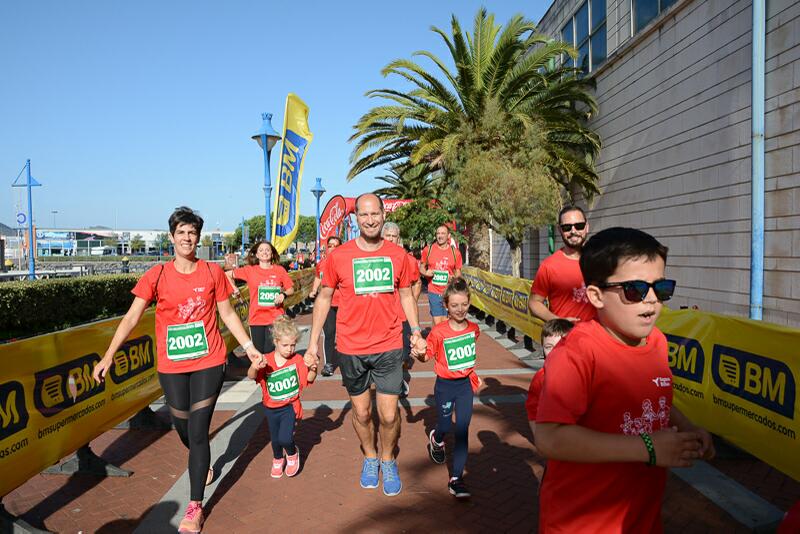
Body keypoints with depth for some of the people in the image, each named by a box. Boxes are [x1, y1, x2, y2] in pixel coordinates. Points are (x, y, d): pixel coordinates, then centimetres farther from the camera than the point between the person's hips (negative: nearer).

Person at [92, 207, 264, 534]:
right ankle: (203, 463, 50)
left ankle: (195, 506, 10)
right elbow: (131, 317, -5)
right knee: (183, 429, 16)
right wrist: (109, 356, -12)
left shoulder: (212, 272, -2)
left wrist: (248, 346, 3)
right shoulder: (157, 275, -2)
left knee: (198, 431, -3)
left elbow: (227, 314, 5)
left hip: (209, 362, -2)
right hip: (171, 366, 2)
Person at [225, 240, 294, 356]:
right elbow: (227, 274, 11)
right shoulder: (250, 270, 3)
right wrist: (234, 289, 2)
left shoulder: (280, 270, 3)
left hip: (276, 317, -1)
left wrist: (284, 294, -11)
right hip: (257, 318, 1)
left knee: (270, 353, -8)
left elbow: (291, 289, 8)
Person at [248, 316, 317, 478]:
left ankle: (293, 454, 20)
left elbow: (309, 378, -14)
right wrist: (254, 367, -44)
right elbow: (251, 376, -21)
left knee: (285, 438, -16)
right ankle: (278, 459, 50)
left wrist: (312, 369, -37)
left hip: (290, 406, -2)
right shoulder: (266, 361, -12)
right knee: (275, 439, 17)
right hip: (271, 408, 2)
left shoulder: (297, 359, -13)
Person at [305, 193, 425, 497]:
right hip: (351, 348, 0)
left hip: (389, 346, 0)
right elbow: (324, 297, 2)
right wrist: (313, 341, 2)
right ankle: (370, 458, 40)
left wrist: (415, 331, 4)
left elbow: (406, 294, 11)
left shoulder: (398, 255, -2)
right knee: (361, 412, 14)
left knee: (389, 415, 3)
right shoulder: (338, 256, -7)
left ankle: (388, 461, 31)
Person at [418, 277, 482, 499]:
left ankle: (456, 479, 7)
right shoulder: (438, 332, -19)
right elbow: (427, 355, -13)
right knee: (445, 426, 13)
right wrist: (420, 353, -34)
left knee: (462, 430, -1)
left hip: (466, 383, 3)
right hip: (445, 385, -3)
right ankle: (436, 439, 51)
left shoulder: (474, 328, -5)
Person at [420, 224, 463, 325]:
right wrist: (425, 272, -11)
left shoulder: (455, 252, 1)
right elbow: (421, 266, 11)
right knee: (437, 324, -1)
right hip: (434, 293, 0)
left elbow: (458, 272, 10)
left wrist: (454, 278, -12)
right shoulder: (428, 249, 1)